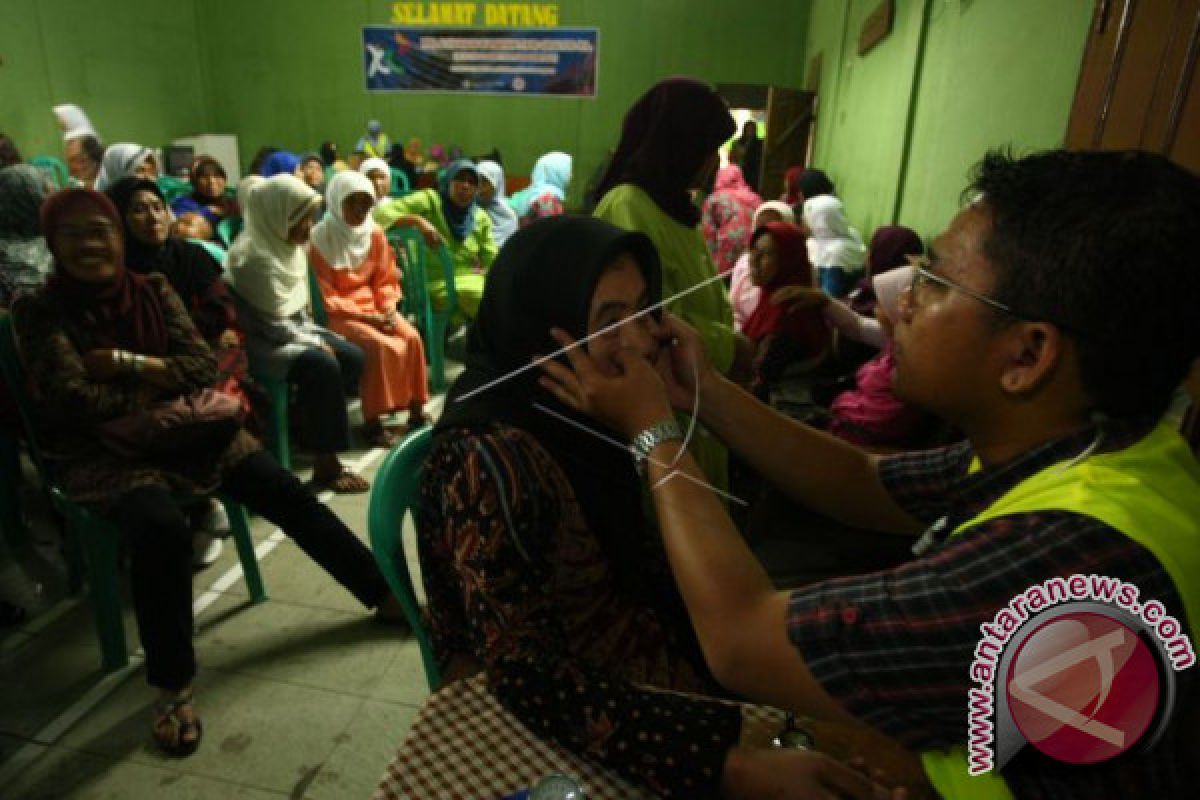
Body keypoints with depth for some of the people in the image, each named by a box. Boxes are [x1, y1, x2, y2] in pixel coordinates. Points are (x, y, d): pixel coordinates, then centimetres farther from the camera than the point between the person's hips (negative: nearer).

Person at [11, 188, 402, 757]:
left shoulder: (152, 289, 6)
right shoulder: (39, 311, -3)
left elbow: (204, 366, -2)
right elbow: (72, 398, -14)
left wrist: (126, 363, -12)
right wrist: (153, 387, -6)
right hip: (103, 453, -3)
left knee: (287, 494, -10)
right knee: (162, 528, -34)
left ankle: (387, 594, 1)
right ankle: (173, 687, -17)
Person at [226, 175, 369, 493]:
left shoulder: (285, 244, 5)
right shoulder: (255, 259, -23)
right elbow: (274, 325, -21)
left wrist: (314, 333, 5)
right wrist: (317, 342, -13)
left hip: (295, 328, 9)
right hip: (262, 341, -9)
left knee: (353, 357, -6)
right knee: (322, 365, -30)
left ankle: (309, 422, 12)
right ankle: (326, 465, -23)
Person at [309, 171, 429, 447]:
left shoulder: (375, 233, 3)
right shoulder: (320, 239, -13)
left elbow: (386, 279, 9)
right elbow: (326, 297, -14)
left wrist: (388, 311, -10)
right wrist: (366, 317, -20)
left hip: (375, 306, 6)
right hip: (338, 313, -5)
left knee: (412, 337, -18)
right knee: (380, 347, -29)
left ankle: (416, 411, -5)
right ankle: (373, 421, -18)